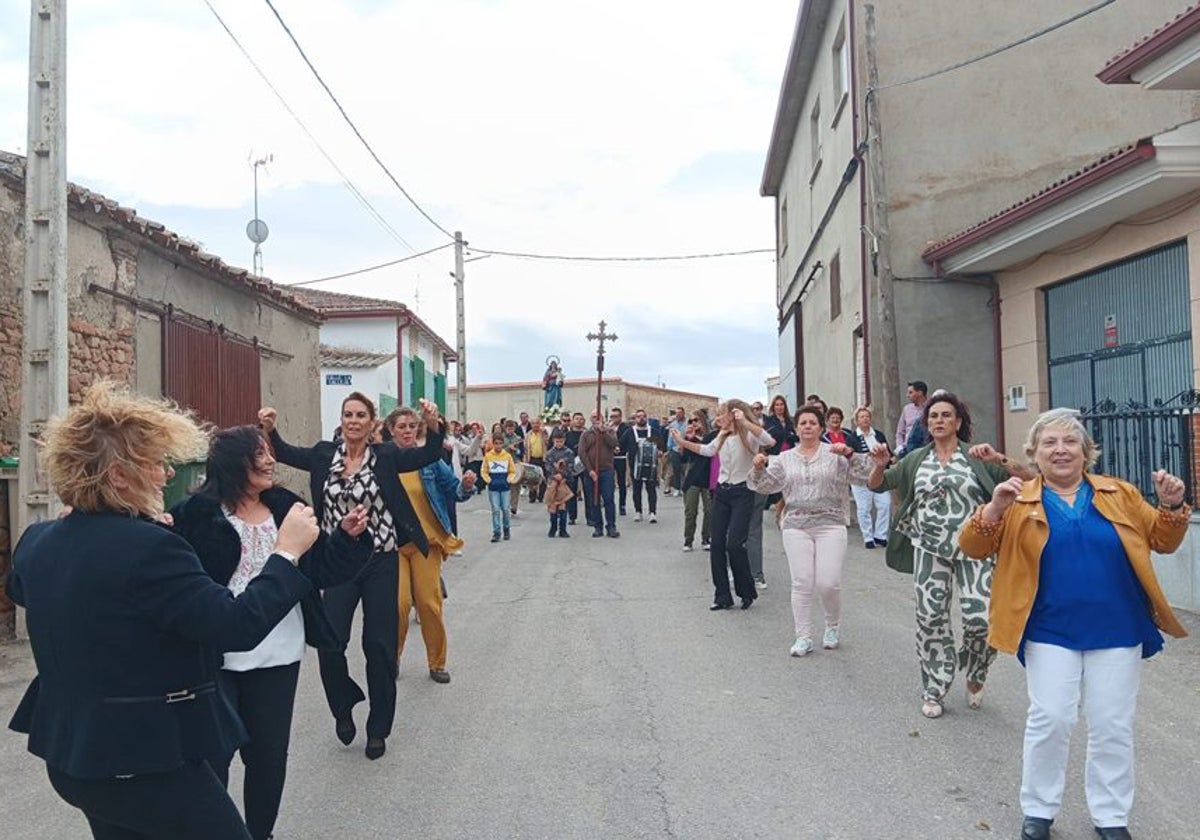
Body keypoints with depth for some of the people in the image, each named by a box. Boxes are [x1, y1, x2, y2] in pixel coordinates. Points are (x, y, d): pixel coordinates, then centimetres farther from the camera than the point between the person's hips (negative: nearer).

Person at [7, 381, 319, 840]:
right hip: (149, 759, -8)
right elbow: (237, 627, -26)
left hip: (69, 752, 9)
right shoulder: (147, 548, -25)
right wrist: (287, 551, -15)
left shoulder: (36, 541, 1)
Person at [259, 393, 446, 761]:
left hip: (380, 562, -1)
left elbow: (429, 455, -9)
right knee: (329, 642, -5)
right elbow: (285, 453, 5)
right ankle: (344, 706, 26)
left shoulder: (385, 455, -2)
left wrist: (433, 424, -28)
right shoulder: (324, 454, 4)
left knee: (379, 644, 4)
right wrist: (269, 428, -15)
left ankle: (378, 728, 21)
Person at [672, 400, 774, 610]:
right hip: (722, 492, 7)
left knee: (734, 544, -15)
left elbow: (770, 441, -28)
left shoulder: (748, 435, -9)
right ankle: (722, 596, 12)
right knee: (717, 545, 4)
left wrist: (744, 422, -32)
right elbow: (706, 450, 27)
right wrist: (682, 442, 21)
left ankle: (747, 591, 7)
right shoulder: (722, 437, 12)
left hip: (742, 493, -7)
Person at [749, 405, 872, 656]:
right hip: (796, 527, 2)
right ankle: (803, 637, 8)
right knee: (801, 583, -1)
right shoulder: (785, 458, 12)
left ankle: (833, 627, 21)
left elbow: (864, 474, -4)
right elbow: (767, 485, 6)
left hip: (830, 525, -2)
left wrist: (850, 454, -19)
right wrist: (760, 469, -13)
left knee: (828, 583, -7)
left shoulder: (835, 454, 4)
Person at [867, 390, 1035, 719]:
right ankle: (934, 692, 17)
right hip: (929, 550, 2)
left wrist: (999, 459, -18)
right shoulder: (916, 459, 9)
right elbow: (876, 485, 13)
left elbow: (1028, 478, -3)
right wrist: (880, 465, -8)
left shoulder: (977, 458, 2)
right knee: (930, 619, 2)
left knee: (981, 618, -11)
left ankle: (975, 675, 20)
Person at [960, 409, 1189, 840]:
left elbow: (1162, 541, 10)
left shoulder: (1121, 494, 5)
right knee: (1049, 721, 0)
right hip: (1051, 632, -2)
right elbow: (973, 547, -7)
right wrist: (995, 508, -25)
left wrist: (1172, 506, -10)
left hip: (1116, 631, 2)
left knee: (1113, 726, 9)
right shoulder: (1020, 502, -1)